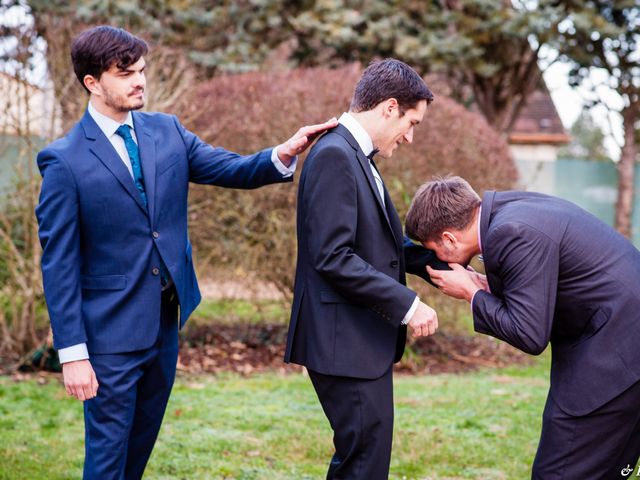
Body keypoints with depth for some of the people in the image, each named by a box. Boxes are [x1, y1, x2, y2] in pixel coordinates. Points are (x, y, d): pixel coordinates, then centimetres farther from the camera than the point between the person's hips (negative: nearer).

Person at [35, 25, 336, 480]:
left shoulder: (167, 131, 3)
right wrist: (72, 352, -16)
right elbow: (59, 264, -14)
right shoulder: (64, 160, -14)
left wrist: (283, 154, -19)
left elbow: (234, 169, 3)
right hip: (111, 331, -6)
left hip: (166, 323, 6)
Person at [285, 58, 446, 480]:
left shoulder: (356, 156, 14)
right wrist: (407, 304, -20)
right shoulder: (334, 156, -16)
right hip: (347, 343, -10)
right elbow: (333, 258, -23)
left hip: (364, 339, 10)